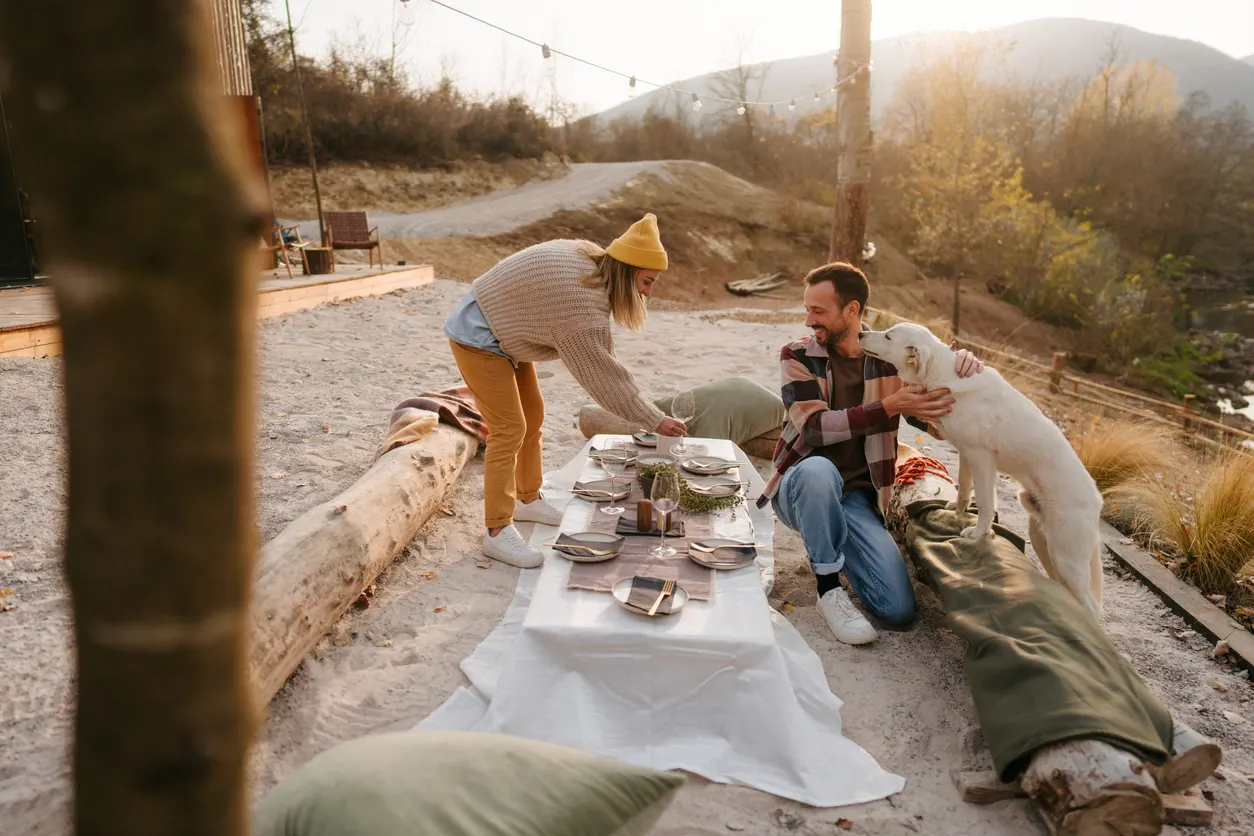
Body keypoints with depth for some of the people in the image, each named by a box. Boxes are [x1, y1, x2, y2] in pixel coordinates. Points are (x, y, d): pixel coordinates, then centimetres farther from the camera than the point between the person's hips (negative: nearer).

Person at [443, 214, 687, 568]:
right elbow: (601, 372, -27)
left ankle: (527, 500, 29)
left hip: (504, 332, 10)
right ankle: (497, 531, -4)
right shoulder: (583, 301, -33)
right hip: (479, 338, -10)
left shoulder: (590, 260, -5)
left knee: (532, 416, 14)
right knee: (509, 429, -12)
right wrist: (654, 420, -22)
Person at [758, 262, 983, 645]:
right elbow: (814, 427, -18)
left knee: (899, 609, -12)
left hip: (857, 497, 2)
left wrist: (961, 371, -14)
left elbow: (938, 419, 6)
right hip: (801, 488, -2)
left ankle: (838, 549, 17)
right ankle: (829, 589, -19)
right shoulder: (797, 355, -4)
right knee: (818, 469, -40)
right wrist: (889, 407, -27)